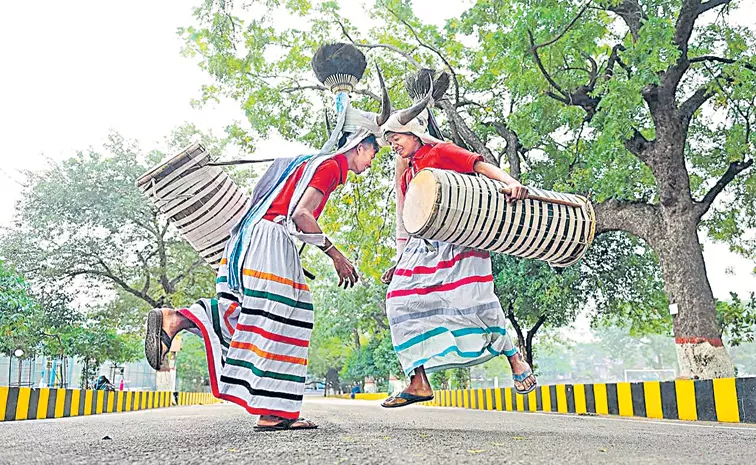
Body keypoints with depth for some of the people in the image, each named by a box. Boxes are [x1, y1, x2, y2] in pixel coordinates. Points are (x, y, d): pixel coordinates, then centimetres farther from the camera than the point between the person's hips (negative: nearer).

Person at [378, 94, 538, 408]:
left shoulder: (440, 152, 5)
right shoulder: (406, 175, 24)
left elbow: (481, 165, -9)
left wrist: (511, 182, -28)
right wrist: (399, 263, 22)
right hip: (422, 246, 7)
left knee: (472, 299, -16)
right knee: (401, 300, -6)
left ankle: (515, 359, 6)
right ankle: (419, 382, -4)